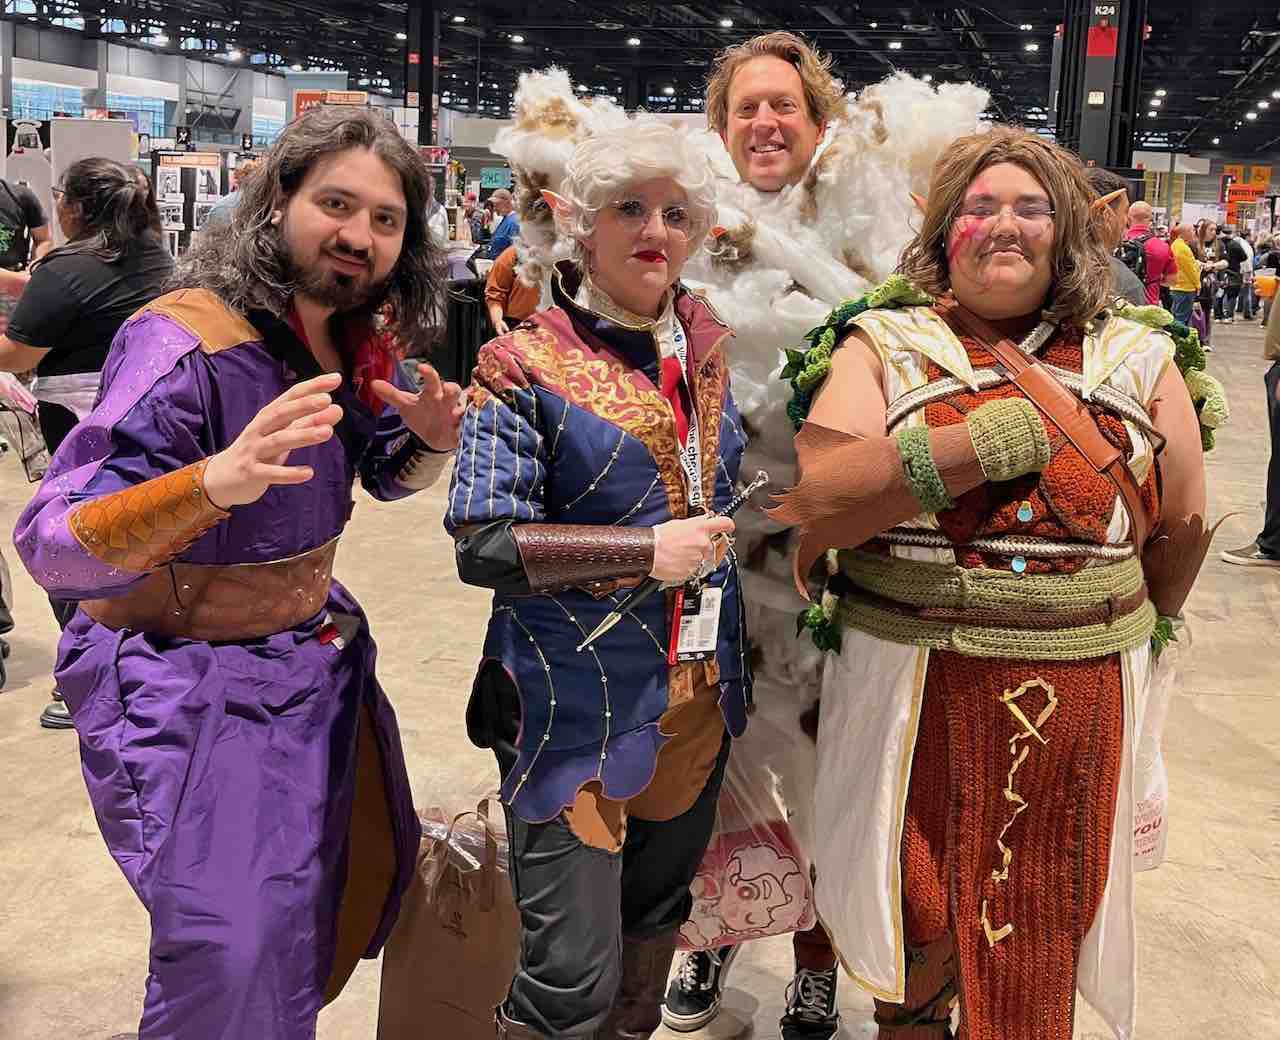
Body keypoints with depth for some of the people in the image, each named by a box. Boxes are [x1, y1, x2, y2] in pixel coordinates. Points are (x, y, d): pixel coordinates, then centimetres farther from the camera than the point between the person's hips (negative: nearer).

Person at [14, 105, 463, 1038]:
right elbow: (52, 545, -31)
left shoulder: (357, 341, -1)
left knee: (370, 871, 22)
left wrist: (429, 439, -9)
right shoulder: (187, 342, -25)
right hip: (190, 689, -8)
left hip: (318, 660, 8)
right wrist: (219, 481, -50)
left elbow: (386, 475, 16)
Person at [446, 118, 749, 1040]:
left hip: (698, 699, 6)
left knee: (653, 935, 22)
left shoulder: (712, 349, 7)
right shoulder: (528, 366, -10)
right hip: (577, 709, -6)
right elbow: (482, 544, -16)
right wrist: (648, 548, -19)